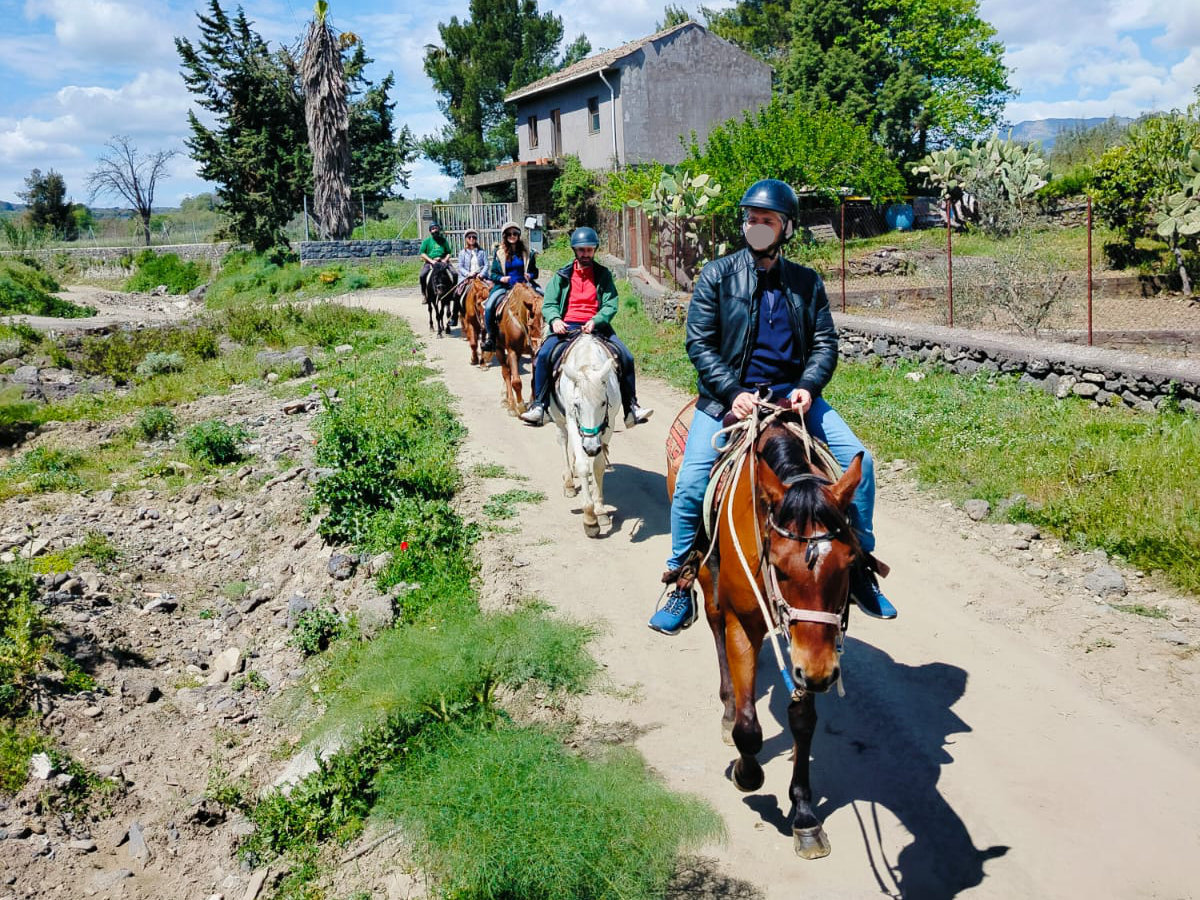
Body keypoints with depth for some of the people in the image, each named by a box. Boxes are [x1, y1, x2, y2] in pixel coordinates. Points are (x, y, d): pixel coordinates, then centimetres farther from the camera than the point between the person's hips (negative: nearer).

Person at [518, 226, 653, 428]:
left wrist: (595, 321, -21)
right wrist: (555, 320, -20)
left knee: (626, 357, -18)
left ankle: (631, 408, -8)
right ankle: (539, 406, -17)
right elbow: (548, 304, 4)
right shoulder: (562, 275, 10)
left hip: (596, 326, 0)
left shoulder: (603, 275, 9)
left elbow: (611, 305, -1)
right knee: (544, 355, -26)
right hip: (566, 327, 0)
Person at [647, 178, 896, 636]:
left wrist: (808, 386, -14)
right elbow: (699, 343, -4)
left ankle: (860, 567, 8)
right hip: (727, 397, -2)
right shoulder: (717, 275, 1)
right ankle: (681, 586, 2)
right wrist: (733, 392, -18)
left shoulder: (807, 282, 9)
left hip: (793, 394, 3)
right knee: (690, 483, -18)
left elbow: (825, 344, 7)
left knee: (857, 459, -11)